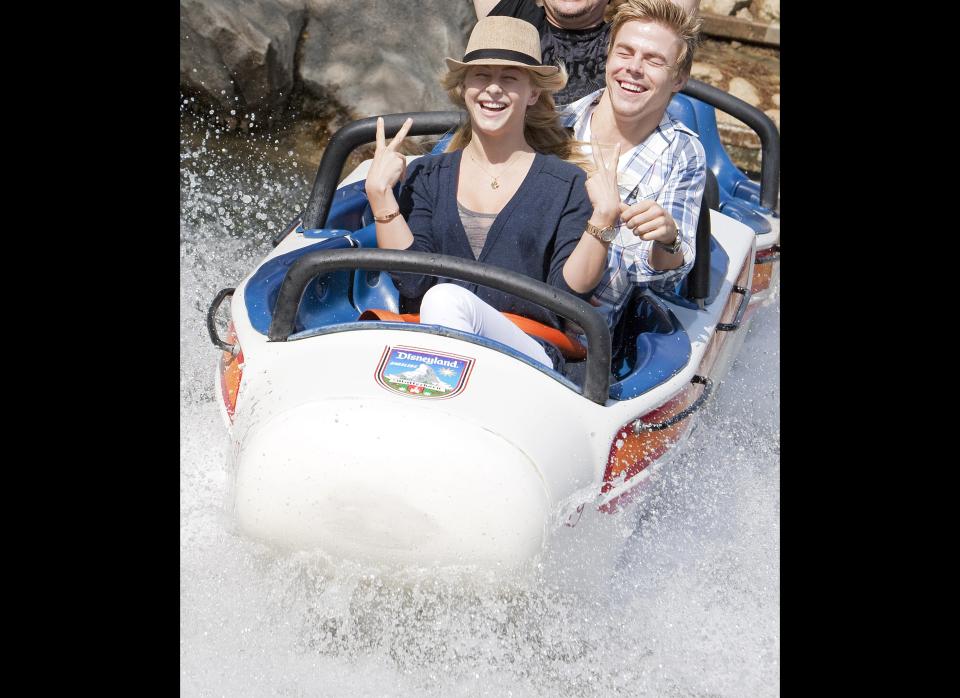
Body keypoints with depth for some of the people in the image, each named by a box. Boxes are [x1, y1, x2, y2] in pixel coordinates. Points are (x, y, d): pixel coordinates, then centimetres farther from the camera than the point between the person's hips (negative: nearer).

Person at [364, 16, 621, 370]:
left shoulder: (567, 185, 10)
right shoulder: (426, 177, 17)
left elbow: (567, 292, 0)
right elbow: (412, 282, 5)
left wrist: (602, 218, -11)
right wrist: (380, 193, 1)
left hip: (529, 353, -1)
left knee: (446, 299, -33)